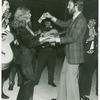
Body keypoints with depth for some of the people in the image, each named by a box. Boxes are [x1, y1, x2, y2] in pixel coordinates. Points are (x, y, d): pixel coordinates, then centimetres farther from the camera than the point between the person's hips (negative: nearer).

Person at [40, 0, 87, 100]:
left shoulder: (81, 20, -18)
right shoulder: (74, 19, 10)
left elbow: (73, 38, -22)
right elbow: (64, 24, 26)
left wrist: (55, 39, -18)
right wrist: (51, 17, 18)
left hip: (74, 55, -9)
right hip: (69, 54, 9)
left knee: (71, 80, -2)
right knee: (64, 76, 17)